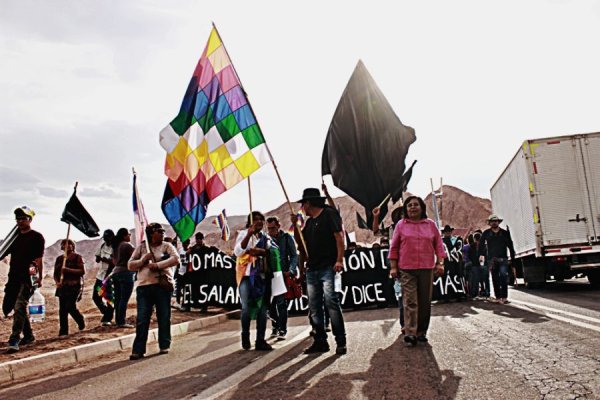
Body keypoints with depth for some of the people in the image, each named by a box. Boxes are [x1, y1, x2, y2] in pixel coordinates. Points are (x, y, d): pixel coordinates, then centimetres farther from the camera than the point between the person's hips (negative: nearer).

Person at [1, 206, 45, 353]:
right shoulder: (15, 236, 16)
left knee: (19, 307, -15)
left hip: (28, 278, -8)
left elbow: (39, 259, -9)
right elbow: (4, 252, 18)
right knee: (7, 307, 12)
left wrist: (39, 278, -11)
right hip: (13, 277, 8)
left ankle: (14, 341, -13)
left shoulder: (36, 237, -5)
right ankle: (28, 335, 23)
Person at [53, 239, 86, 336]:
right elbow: (55, 273, 17)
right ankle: (63, 332, 6)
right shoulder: (59, 259, 16)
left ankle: (81, 320, 15)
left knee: (70, 307, -13)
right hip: (62, 287, 5)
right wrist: (57, 282, -3)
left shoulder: (77, 257, 2)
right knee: (62, 310, 0)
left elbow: (82, 271, -7)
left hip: (74, 286, -5)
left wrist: (68, 270, -18)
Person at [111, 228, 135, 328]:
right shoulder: (127, 245, -12)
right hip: (126, 272, -9)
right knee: (124, 299, -7)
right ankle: (122, 322, -6)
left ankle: (118, 321, 15)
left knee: (118, 299, 11)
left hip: (116, 272, 9)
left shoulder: (115, 246, 14)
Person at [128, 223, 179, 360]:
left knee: (164, 318, 6)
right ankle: (138, 350, 4)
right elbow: (130, 265, 9)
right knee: (142, 319, -1)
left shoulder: (167, 246, 6)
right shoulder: (141, 247, 11)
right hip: (144, 286, 1)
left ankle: (164, 346, 19)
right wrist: (143, 260, -9)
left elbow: (176, 259, -10)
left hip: (163, 285, -1)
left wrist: (158, 265, -18)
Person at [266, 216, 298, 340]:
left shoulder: (287, 237, 0)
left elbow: (294, 255, -2)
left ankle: (282, 330, 1)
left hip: (283, 274, -3)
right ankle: (276, 326, 22)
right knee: (270, 302, 5)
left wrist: (290, 270, -15)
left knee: (281, 302, -6)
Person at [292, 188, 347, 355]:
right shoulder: (309, 221, 21)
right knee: (314, 307, 7)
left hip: (328, 267, -8)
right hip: (312, 269, 8)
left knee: (331, 302, -13)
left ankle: (341, 342, -6)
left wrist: (339, 260, -20)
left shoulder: (329, 214, -2)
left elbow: (339, 236, -10)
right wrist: (295, 225, 11)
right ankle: (320, 341, 14)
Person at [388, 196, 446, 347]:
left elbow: (438, 245, 10)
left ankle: (422, 332, 18)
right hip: (407, 270, -2)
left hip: (427, 268, 2)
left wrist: (440, 263, 1)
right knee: (410, 301, -9)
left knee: (425, 302, 7)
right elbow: (394, 248, 5)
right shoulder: (401, 225, 6)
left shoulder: (431, 224, 10)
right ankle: (410, 334, -10)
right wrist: (393, 267, 0)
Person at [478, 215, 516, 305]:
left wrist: (512, 257, 2)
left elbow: (510, 246, 7)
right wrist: (481, 255, -4)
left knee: (504, 275, -17)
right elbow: (481, 244, 8)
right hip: (491, 259, 1)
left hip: (503, 259, -1)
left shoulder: (505, 233, 6)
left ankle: (504, 297, -14)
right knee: (495, 279, 3)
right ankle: (498, 297, 9)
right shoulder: (486, 233, 5)